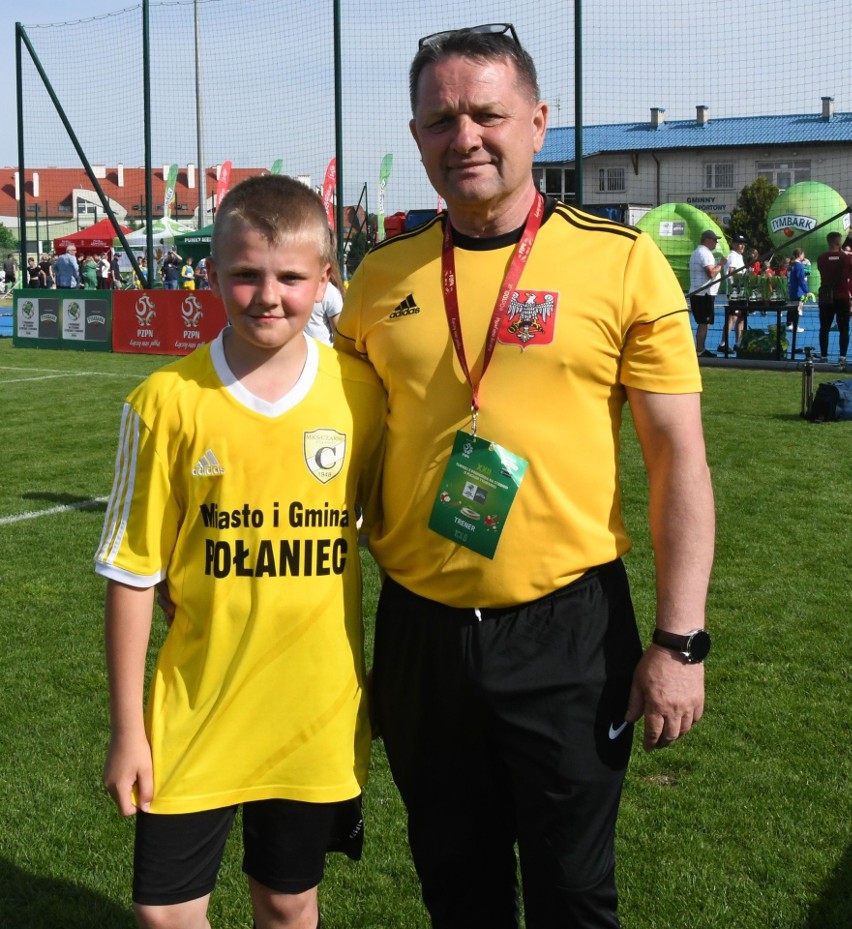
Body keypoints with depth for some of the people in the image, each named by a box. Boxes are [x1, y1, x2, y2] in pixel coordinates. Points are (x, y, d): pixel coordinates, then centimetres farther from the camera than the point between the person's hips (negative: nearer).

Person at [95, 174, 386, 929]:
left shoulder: (360, 391, -5)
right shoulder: (167, 401, -9)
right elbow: (132, 572, -4)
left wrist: (402, 689, 6)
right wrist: (127, 727, -2)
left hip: (318, 715, 1)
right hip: (196, 715, -1)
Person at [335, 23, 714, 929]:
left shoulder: (622, 262, -7)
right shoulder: (381, 277, 3)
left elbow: (678, 456, -6)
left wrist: (679, 640, -10)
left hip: (565, 628, -3)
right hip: (419, 627, 3)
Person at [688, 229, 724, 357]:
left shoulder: (696, 252, 20)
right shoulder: (705, 253, -14)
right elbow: (711, 273, -24)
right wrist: (721, 265, -11)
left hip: (697, 293, 11)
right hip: (705, 294, -11)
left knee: (703, 323, 15)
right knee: (704, 323, -9)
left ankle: (701, 349, 19)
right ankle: (700, 351, -9)